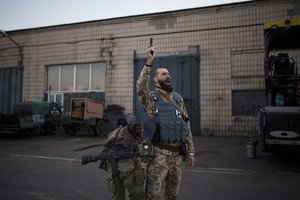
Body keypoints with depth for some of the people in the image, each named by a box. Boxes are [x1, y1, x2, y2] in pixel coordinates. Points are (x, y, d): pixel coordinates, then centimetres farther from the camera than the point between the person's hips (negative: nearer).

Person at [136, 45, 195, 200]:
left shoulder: (178, 99, 11)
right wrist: (149, 62, -28)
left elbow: (187, 126, 12)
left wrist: (191, 151, 9)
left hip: (178, 153, 5)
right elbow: (140, 88, -27)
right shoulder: (151, 98, -3)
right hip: (159, 153, -5)